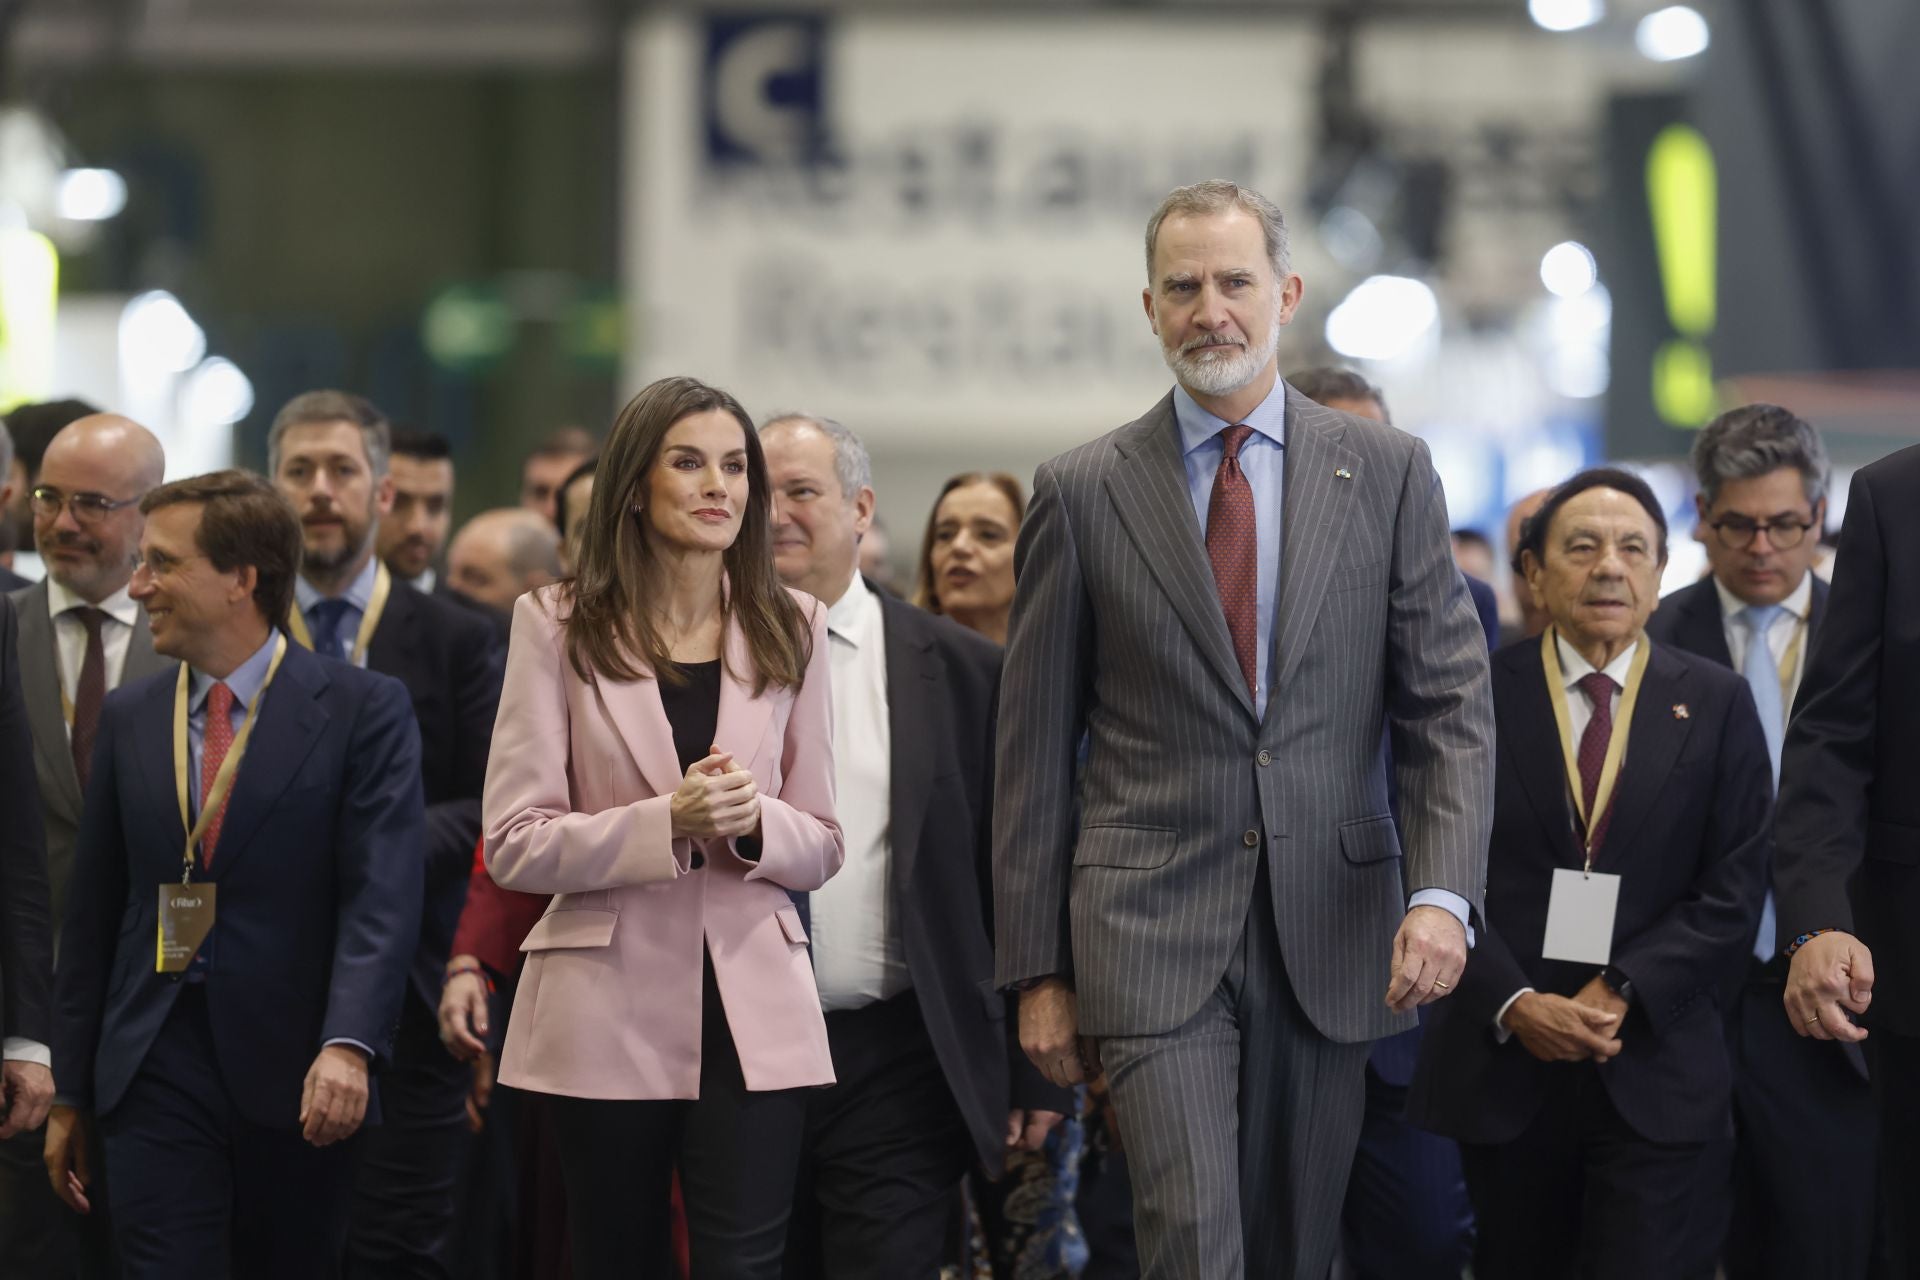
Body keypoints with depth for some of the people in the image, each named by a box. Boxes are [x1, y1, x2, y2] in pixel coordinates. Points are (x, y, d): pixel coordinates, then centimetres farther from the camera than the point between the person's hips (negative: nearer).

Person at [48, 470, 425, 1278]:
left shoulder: (361, 711, -3)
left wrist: (347, 1045, -28)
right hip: (156, 1071, 3)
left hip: (295, 1075, -3)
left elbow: (382, 897, -13)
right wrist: (70, 1091, 12)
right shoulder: (129, 718, 11)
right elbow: (94, 908, 14)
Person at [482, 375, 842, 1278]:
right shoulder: (557, 627, 1)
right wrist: (667, 822, -18)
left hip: (755, 1010, 1)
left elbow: (821, 846, 11)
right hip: (608, 1008, -1)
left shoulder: (791, 630, 9)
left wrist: (755, 823, -12)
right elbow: (514, 845, -5)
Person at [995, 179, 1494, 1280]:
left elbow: (1451, 703, 2)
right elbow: (1035, 749, 6)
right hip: (1151, 931, -2)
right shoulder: (1082, 493, 4)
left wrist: (1441, 894, -13)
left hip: (1333, 936, 2)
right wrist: (1038, 970, 2)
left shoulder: (1387, 473, 6)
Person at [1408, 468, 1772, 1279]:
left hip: (1654, 1079, 0)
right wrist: (1513, 1004, -14)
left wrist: (1623, 993, -13)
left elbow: (1732, 892, -1)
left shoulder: (1716, 704, 5)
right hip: (1504, 1062, 1)